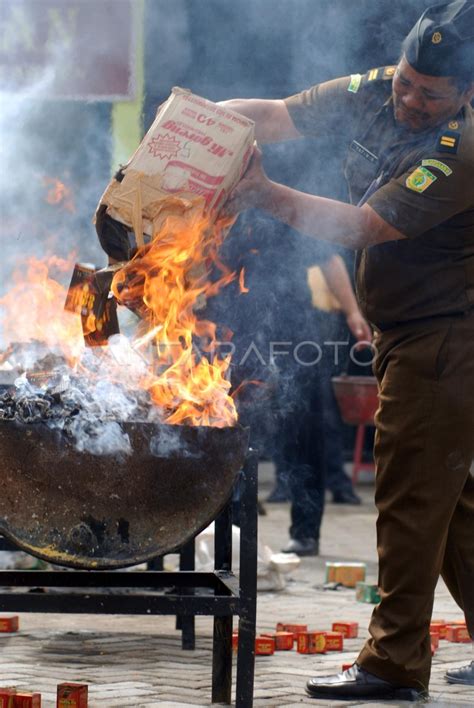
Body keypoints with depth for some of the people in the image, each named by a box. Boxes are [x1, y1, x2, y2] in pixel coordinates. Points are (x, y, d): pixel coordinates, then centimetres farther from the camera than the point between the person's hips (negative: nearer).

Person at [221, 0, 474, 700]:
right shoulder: (374, 93, 0)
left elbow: (364, 227, -26)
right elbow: (277, 115, -1)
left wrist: (266, 195, -28)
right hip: (407, 334, 9)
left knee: (411, 496, -7)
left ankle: (396, 663, -1)